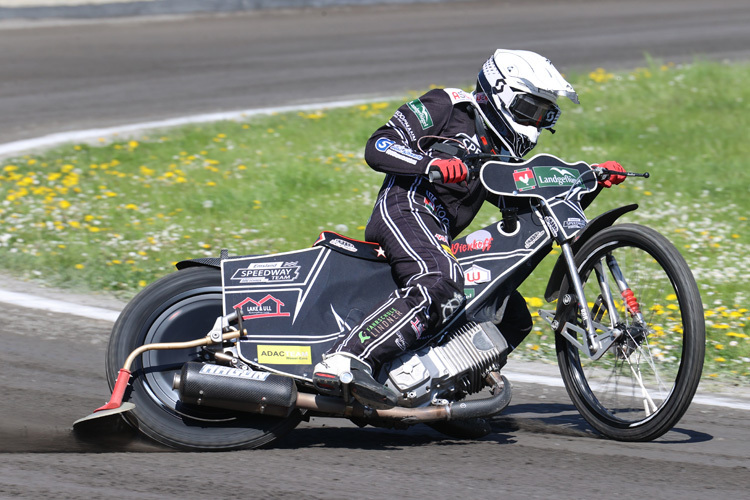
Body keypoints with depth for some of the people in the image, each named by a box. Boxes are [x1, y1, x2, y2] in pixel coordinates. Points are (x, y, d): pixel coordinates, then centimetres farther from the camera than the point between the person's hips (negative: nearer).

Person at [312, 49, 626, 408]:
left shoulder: (504, 154, 28)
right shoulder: (449, 106, 4)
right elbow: (377, 147, -4)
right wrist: (433, 164, -21)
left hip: (442, 236, 9)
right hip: (407, 206, -9)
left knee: (514, 317, 7)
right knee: (439, 284, -37)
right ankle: (342, 360, -48)